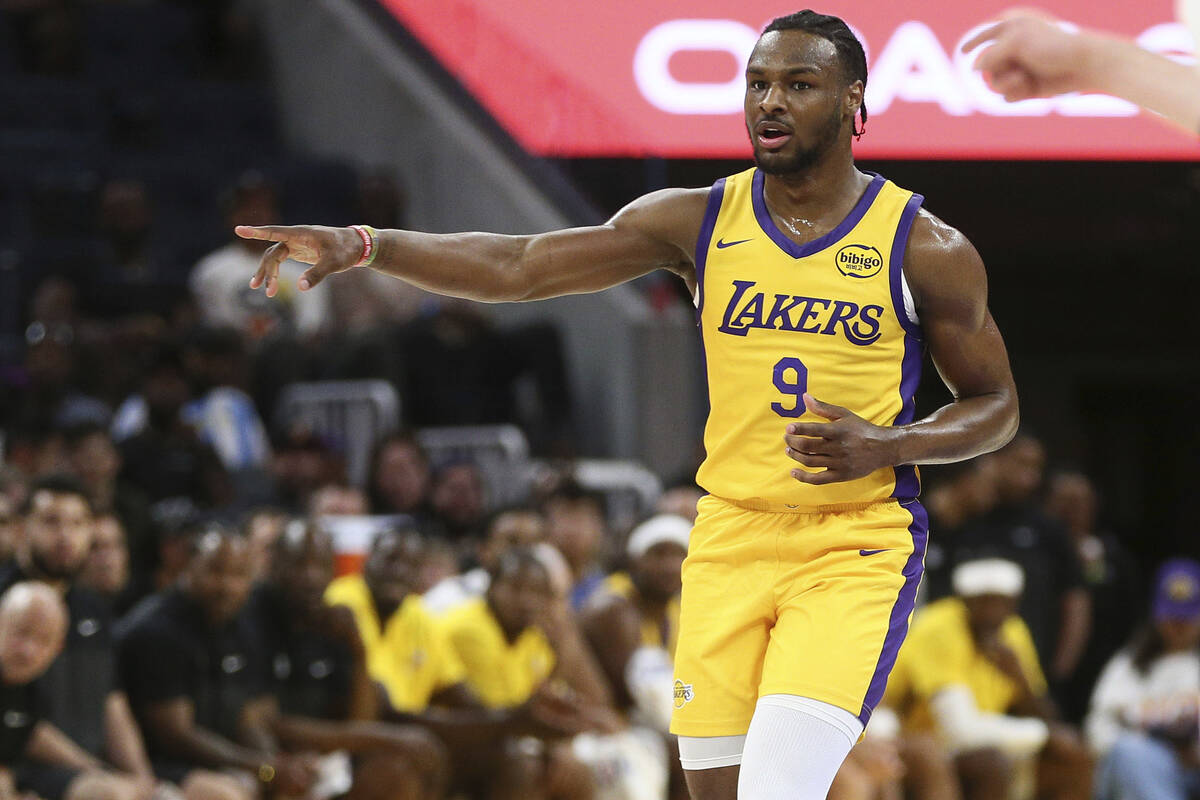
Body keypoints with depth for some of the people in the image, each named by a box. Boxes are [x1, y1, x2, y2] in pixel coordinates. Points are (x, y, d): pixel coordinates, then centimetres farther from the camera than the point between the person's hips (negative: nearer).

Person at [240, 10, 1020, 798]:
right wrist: (366, 245, -16)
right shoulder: (700, 222, 2)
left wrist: (885, 448, -15)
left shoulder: (927, 250, -5)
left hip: (856, 550, -4)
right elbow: (518, 267, -3)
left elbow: (995, 405, 6)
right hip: (730, 536, 4)